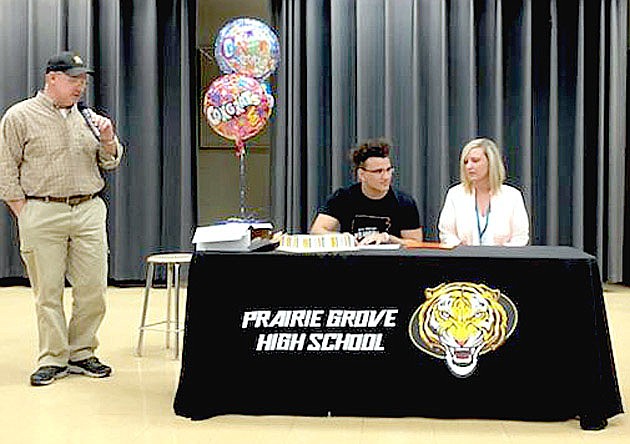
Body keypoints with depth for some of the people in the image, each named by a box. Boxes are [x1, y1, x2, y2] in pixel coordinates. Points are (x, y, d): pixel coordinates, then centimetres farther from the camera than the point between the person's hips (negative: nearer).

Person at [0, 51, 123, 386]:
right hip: (41, 213, -3)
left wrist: (107, 141, -2)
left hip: (89, 211, 4)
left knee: (93, 289, 1)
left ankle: (81, 353, 17)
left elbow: (110, 162, 19)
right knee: (48, 290, 0)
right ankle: (53, 360, 12)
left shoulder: (88, 118, 15)